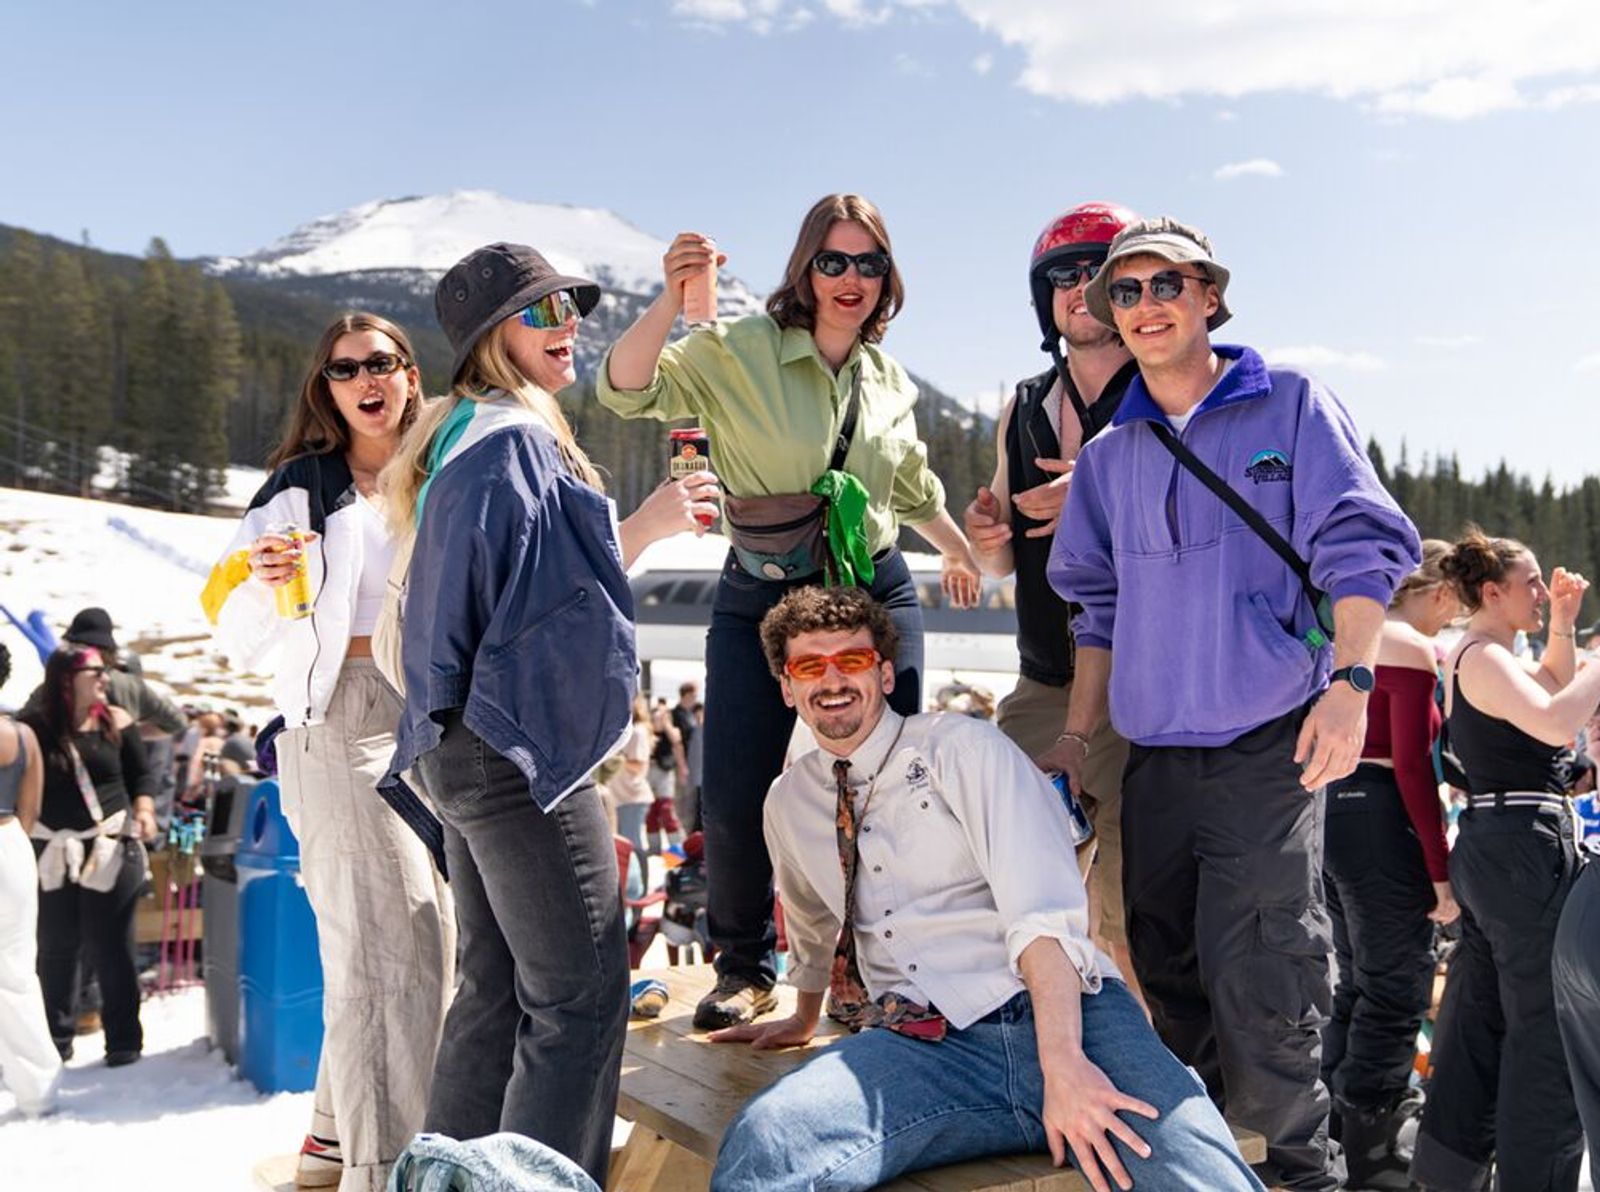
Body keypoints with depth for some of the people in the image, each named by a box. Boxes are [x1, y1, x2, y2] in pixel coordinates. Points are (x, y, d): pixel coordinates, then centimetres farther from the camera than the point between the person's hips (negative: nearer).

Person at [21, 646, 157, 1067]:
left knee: (111, 948, 3)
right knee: (55, 948, 9)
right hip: (51, 853, 0)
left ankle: (124, 1040, 12)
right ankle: (57, 1039, 23)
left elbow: (140, 775, 9)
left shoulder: (117, 724, 1)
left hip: (111, 848, 0)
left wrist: (143, 811, -8)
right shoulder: (35, 727, -2)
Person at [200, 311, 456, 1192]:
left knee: (431, 941, 9)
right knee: (385, 939, -12)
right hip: (342, 722, -5)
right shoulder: (300, 489, 2)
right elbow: (239, 643, -1)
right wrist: (262, 582, -19)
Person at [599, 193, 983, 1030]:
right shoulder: (738, 350, -7)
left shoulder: (890, 381, 9)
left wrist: (959, 552, 39)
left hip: (876, 594, 3)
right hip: (759, 600, -3)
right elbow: (626, 390, -21)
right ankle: (745, 969, 20)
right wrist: (671, 300, -35)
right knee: (733, 803, -4)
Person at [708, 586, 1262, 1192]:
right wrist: (803, 1020, 52)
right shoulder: (788, 802, 18)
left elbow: (1044, 911, -12)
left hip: (1063, 1014, -4)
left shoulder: (961, 746, 2)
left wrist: (1063, 1063, -25)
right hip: (921, 1045, 4)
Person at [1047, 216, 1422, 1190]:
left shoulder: (1291, 406, 1)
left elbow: (1361, 550, -6)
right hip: (1156, 759, 5)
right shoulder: (1109, 456, 13)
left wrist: (1350, 681, -18)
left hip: (1270, 747, -5)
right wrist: (1077, 737, 13)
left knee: (1259, 980, -8)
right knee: (1173, 978, 12)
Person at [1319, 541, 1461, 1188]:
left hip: (1333, 812, 9)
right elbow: (1411, 768, -16)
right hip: (1379, 821, -9)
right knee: (1396, 990, -1)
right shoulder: (1412, 649, -10)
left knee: (1356, 985, 18)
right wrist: (1441, 869, -14)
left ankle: (1336, 1131, 26)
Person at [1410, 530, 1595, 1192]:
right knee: (1546, 1031, -4)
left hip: (1488, 847, 10)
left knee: (1477, 1021, 15)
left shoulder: (1477, 656, 16)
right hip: (1525, 847, -10)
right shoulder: (1484, 658, -14)